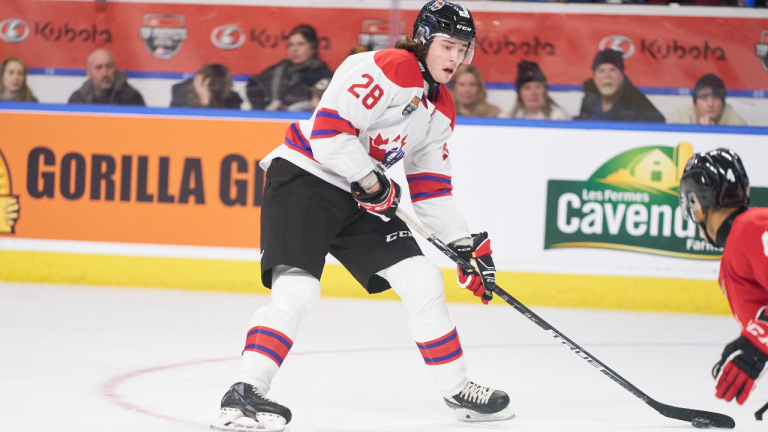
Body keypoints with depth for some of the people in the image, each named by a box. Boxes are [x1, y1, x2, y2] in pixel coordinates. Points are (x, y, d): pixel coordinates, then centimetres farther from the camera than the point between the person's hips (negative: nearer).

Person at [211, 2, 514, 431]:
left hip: (358, 199, 9)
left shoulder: (442, 108, 13)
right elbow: (329, 130, -24)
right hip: (304, 177, -9)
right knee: (297, 288, -24)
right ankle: (246, 392, -25)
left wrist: (466, 243, 13)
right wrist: (372, 182, -18)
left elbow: (431, 188, 19)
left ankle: (458, 389, 17)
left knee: (423, 281, 4)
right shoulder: (388, 68, -17)